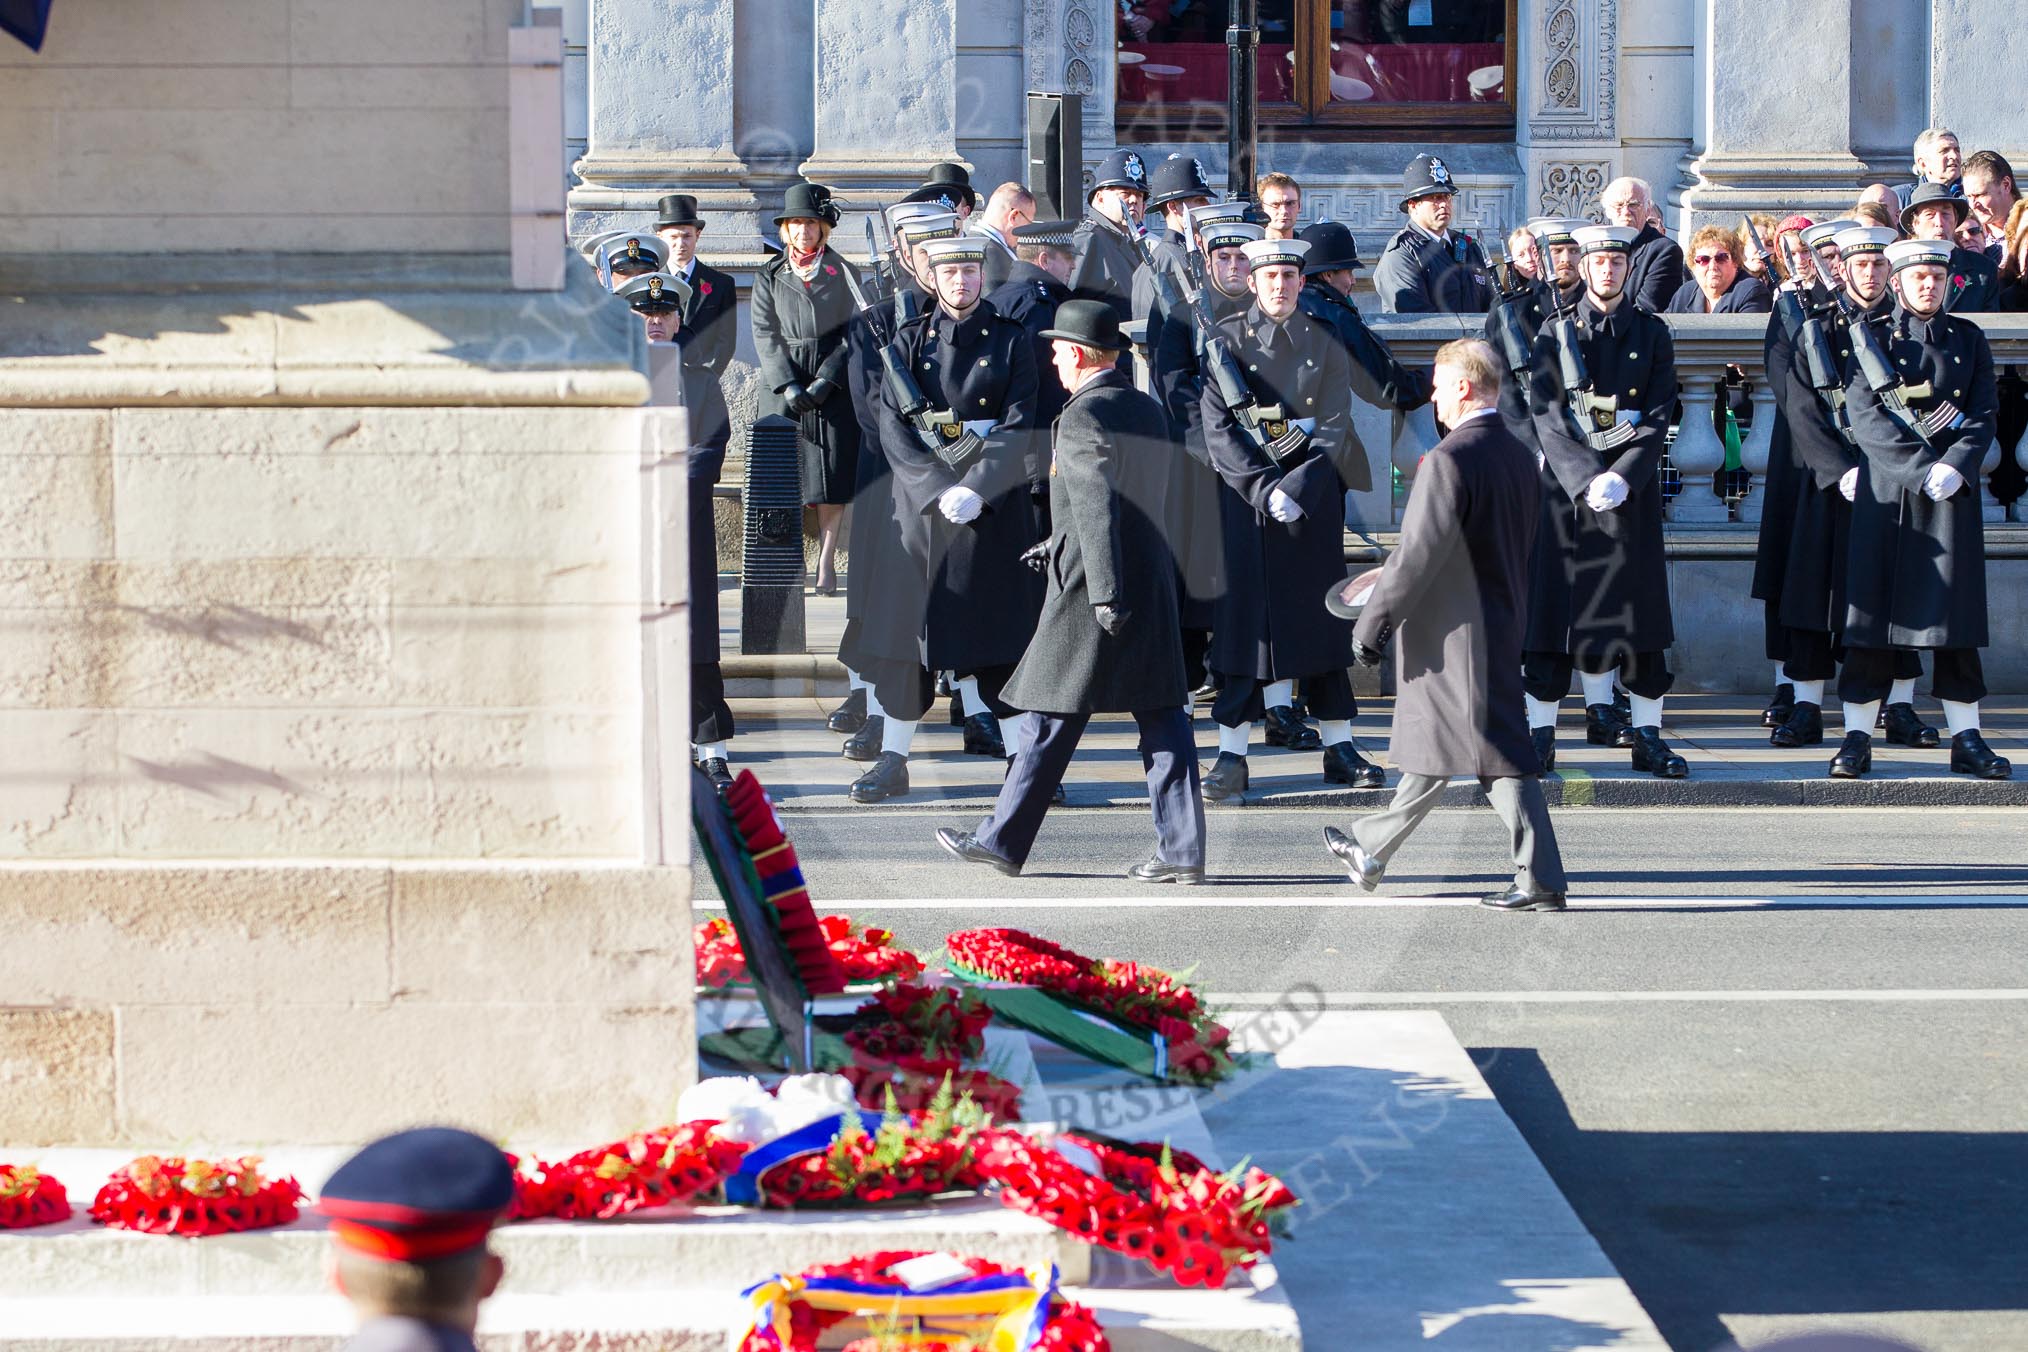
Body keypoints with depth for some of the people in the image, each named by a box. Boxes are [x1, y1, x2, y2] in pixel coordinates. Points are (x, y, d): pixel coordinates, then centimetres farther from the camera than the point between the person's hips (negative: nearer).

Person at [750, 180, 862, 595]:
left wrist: (824, 382, -10)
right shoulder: (769, 276, 10)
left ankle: (826, 562, -1)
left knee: (832, 473, -5)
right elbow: (765, 335, 2)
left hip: (834, 387, -1)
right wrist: (789, 386, -10)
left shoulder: (845, 274, 6)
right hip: (781, 387, 1)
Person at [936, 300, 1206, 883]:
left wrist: (1105, 594, -26)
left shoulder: (1083, 417, -14)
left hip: (1094, 590, -8)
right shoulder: (1149, 410, 13)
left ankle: (1002, 841, 10)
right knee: (1162, 717, 5)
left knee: (1051, 720, 1)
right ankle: (1181, 850, 2)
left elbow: (1097, 506, -23)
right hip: (1155, 581, 8)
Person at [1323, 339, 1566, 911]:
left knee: (1499, 755, -3)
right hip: (1501, 624, 9)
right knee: (1432, 744, 14)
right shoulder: (1520, 457, 9)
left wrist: (1372, 624, -12)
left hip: (1454, 637, -9)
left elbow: (1420, 555, -21)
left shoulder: (1448, 460, -19)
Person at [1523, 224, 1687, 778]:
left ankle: (1648, 736, 4)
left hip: (1632, 488, 1)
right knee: (1555, 606, -2)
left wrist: (1621, 478, -12)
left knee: (1638, 607, -1)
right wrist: (1587, 479, -14)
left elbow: (1658, 418, 2)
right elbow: (1546, 417, -2)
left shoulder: (1652, 334, 9)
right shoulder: (1556, 332, 6)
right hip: (1566, 482, -1)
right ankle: (1540, 731, 3)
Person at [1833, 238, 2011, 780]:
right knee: (1871, 609, -3)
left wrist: (1954, 466, -12)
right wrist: (1922, 467, -15)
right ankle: (1857, 736, 1)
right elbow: (1864, 416, -6)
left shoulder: (1968, 339, 13)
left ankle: (1966, 738, 5)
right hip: (1884, 488, -2)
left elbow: (1984, 415, 6)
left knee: (1955, 611, 1)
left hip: (1952, 490, 2)